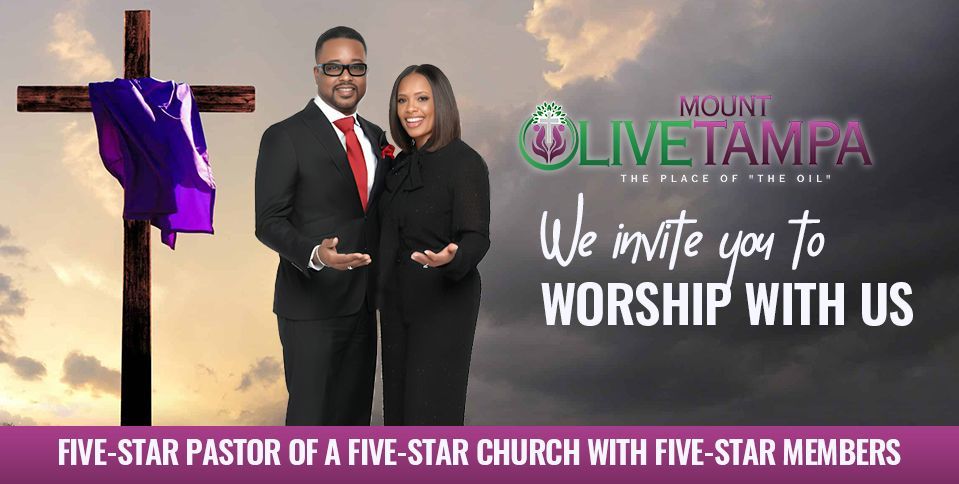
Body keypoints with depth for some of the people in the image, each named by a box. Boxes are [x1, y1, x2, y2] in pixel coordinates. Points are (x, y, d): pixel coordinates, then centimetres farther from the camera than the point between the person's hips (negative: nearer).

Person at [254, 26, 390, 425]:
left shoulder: (375, 136, 12)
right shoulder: (285, 137, -8)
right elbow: (269, 222, -12)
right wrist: (316, 254, -30)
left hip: (363, 303, 6)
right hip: (312, 304, -6)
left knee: (355, 414, 14)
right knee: (311, 416, 0)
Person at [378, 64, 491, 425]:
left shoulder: (465, 162, -13)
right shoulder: (402, 163, 9)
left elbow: (476, 237, -18)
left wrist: (450, 257, -37)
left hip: (444, 301, -7)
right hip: (397, 301, 7)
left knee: (431, 410, -6)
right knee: (399, 405, 10)